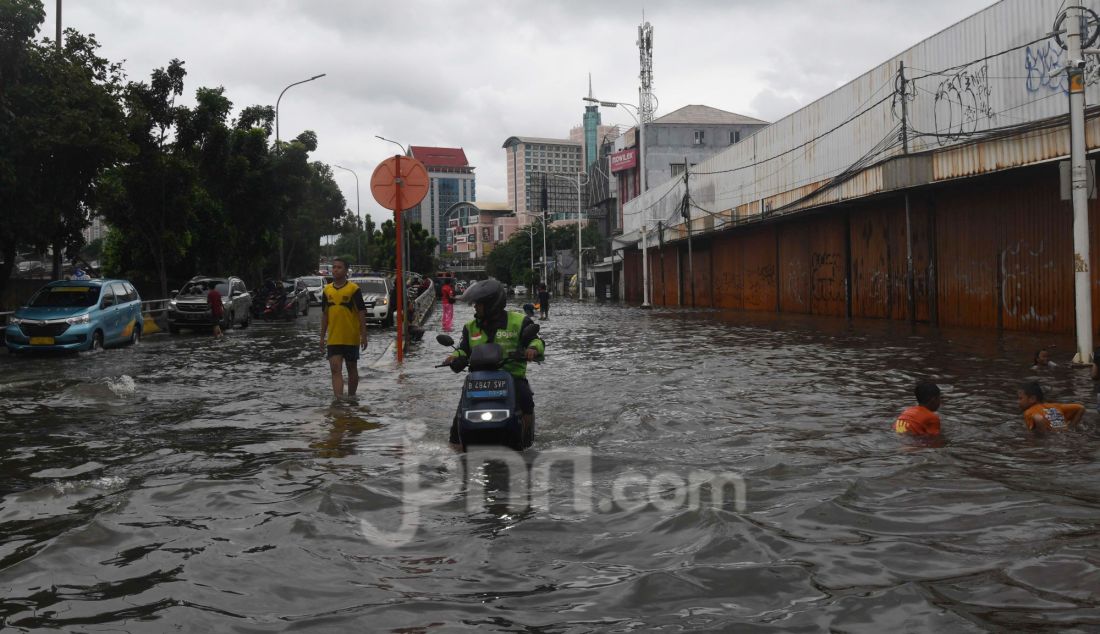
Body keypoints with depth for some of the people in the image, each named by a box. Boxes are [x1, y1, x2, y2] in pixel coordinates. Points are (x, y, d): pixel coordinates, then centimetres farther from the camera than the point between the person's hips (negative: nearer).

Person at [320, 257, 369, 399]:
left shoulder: (353, 289, -7)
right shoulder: (327, 290, 6)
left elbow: (361, 313, -6)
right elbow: (324, 315, 13)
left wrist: (363, 336, -10)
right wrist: (322, 337, 11)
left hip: (351, 338, -3)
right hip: (333, 338, 3)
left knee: (352, 369, 10)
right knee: (335, 369, -8)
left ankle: (351, 398, 26)